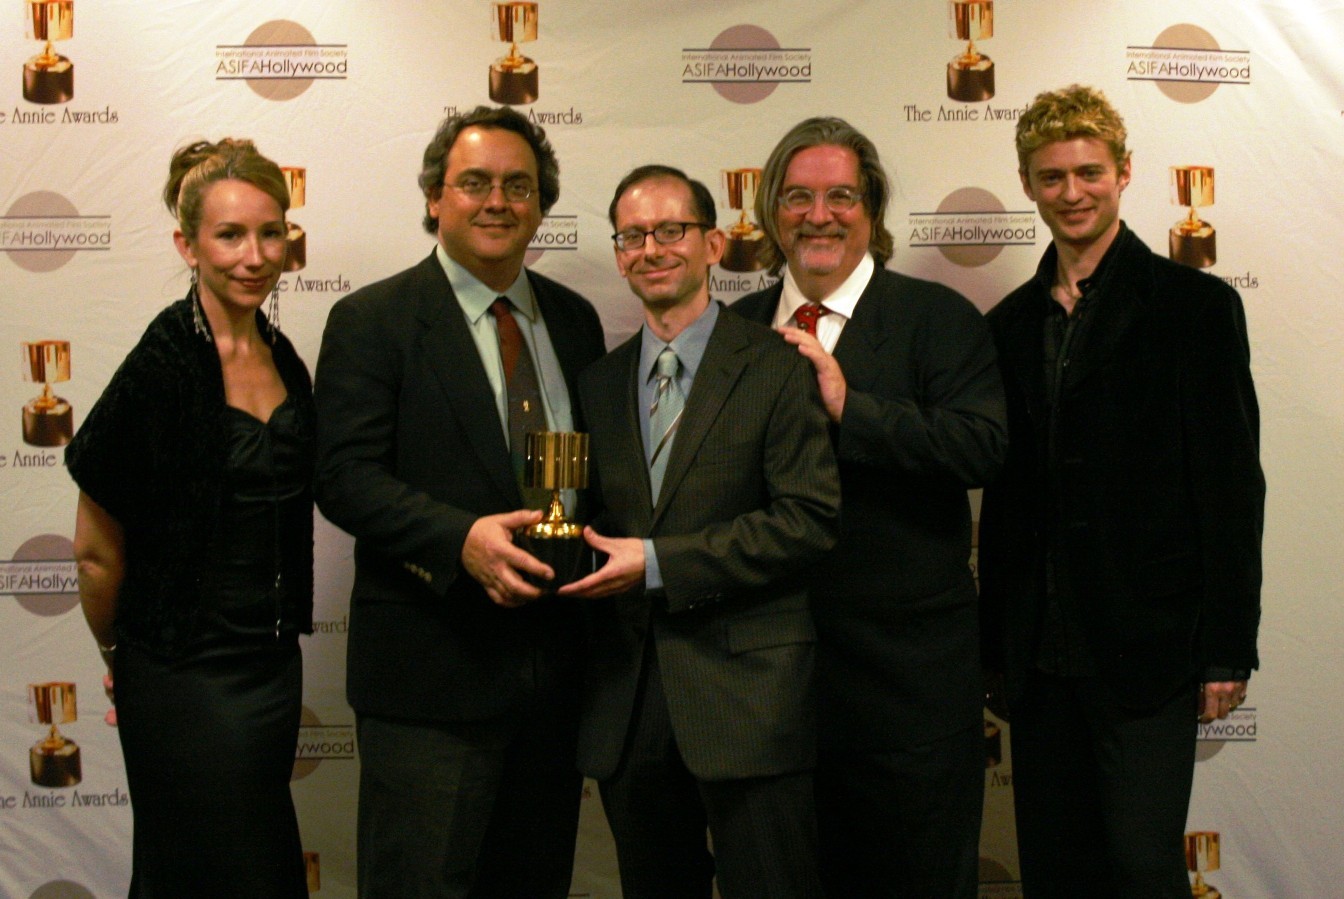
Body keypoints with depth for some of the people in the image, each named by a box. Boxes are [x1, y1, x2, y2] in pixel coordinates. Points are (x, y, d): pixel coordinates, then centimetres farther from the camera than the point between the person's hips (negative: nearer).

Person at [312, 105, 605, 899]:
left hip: (554, 667, 5)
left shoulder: (574, 319, 12)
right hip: (431, 668, -5)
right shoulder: (373, 320, -5)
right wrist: (461, 539, -26)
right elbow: (345, 476, -13)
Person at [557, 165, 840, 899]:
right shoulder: (598, 383, 12)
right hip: (626, 700, 5)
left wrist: (658, 563, -16)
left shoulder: (776, 369, -4)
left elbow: (810, 519, -13)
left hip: (746, 692, -5)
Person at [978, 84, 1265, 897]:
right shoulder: (1013, 322, 11)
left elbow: (1233, 487, -6)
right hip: (1041, 650, 5)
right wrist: (998, 643, 10)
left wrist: (1228, 650, -9)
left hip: (1146, 647, -5)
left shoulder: (1195, 305, -2)